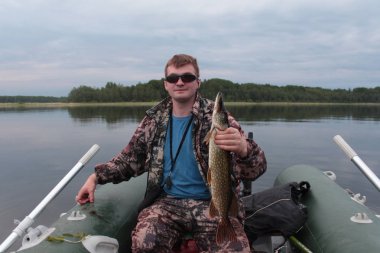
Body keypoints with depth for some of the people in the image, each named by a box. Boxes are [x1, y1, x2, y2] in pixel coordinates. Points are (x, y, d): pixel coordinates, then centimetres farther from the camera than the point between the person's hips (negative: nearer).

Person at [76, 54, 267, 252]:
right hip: (167, 201, 2)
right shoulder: (155, 119, 6)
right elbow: (131, 159, 19)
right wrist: (96, 176, 6)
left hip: (212, 203, -1)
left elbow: (256, 167, -12)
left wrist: (243, 149, -35)